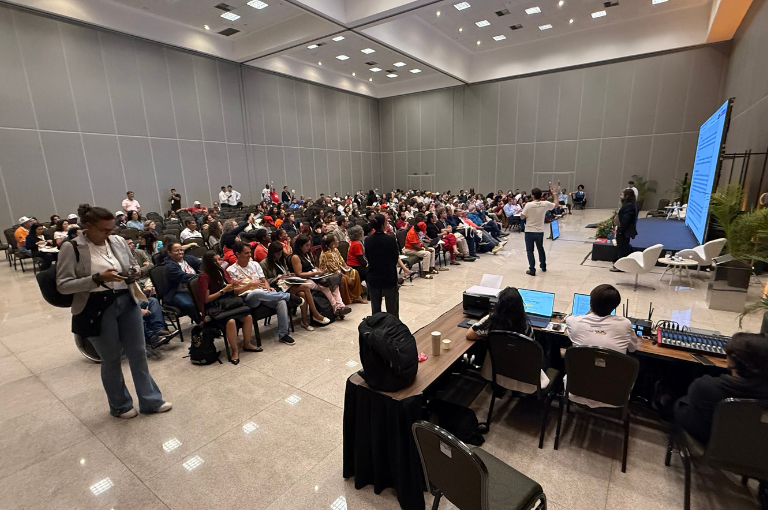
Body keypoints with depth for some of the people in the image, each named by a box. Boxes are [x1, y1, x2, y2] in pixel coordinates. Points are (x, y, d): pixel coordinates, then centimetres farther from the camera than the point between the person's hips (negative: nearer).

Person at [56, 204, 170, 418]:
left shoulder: (119, 241, 2)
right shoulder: (71, 248, -9)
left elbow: (133, 264, 17)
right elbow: (63, 285, -11)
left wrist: (134, 270, -6)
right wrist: (98, 278, -23)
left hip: (127, 303, 4)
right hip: (97, 309, -4)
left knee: (138, 353, 11)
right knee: (111, 359, 11)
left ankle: (150, 401, 26)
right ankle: (120, 405, 34)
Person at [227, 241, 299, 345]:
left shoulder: (255, 264, 20)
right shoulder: (231, 270, 5)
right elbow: (234, 291, -3)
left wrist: (268, 289, -3)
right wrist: (250, 284, -14)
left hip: (263, 296, 5)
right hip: (247, 298, -4)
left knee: (281, 301, -26)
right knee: (257, 292, -41)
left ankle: (283, 334, -22)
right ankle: (289, 297, -26)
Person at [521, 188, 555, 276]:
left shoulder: (529, 205, -16)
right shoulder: (545, 204, -5)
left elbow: (522, 217, -12)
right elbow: (556, 205, 14)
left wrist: (524, 209, 6)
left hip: (529, 231, -4)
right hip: (540, 231, 4)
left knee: (530, 250, 3)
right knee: (540, 248, 22)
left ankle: (532, 269, -1)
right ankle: (543, 266, 37)